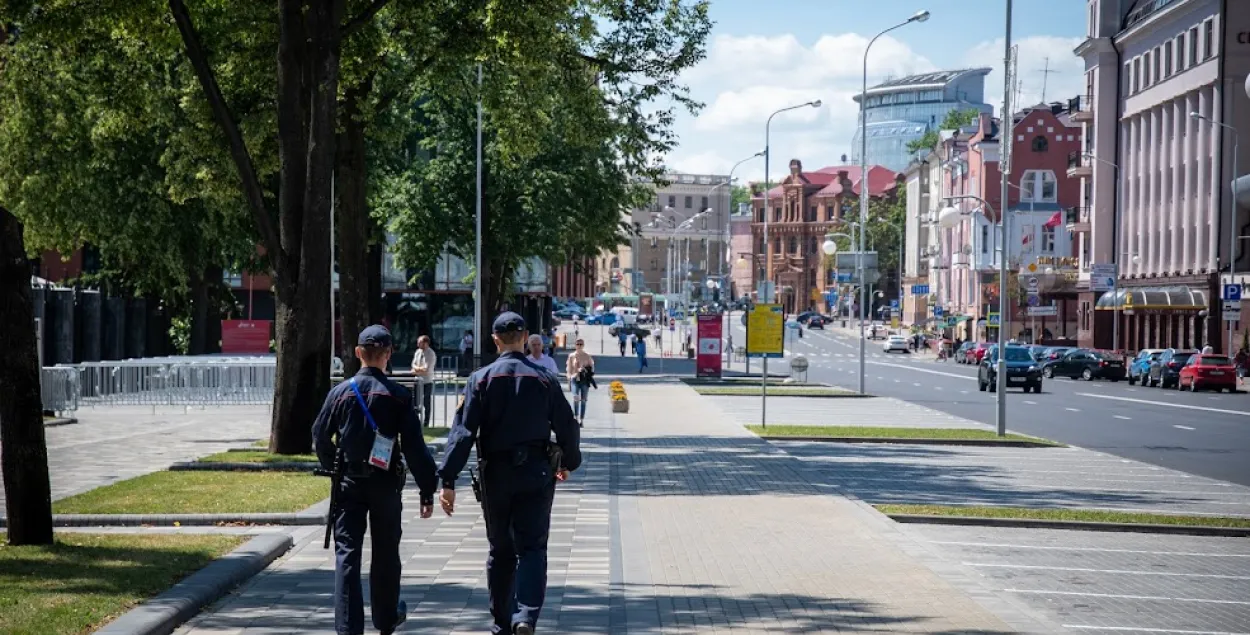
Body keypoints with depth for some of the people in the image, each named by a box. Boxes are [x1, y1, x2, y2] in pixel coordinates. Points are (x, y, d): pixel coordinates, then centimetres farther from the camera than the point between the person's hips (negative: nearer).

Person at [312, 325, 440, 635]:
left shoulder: (340, 392, -3)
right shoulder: (398, 395, -7)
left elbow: (320, 437, 3)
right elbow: (414, 447, -9)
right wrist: (427, 490, -5)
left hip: (349, 484, 0)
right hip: (386, 484, 0)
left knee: (347, 554, 0)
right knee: (385, 554, 16)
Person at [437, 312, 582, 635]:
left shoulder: (481, 379, -3)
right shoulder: (544, 380, -1)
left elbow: (463, 430, -10)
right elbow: (566, 427, 5)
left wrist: (448, 479, -11)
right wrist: (569, 463, 24)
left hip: (495, 475, 1)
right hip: (536, 474, -1)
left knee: (500, 550, 14)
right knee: (532, 548, 0)